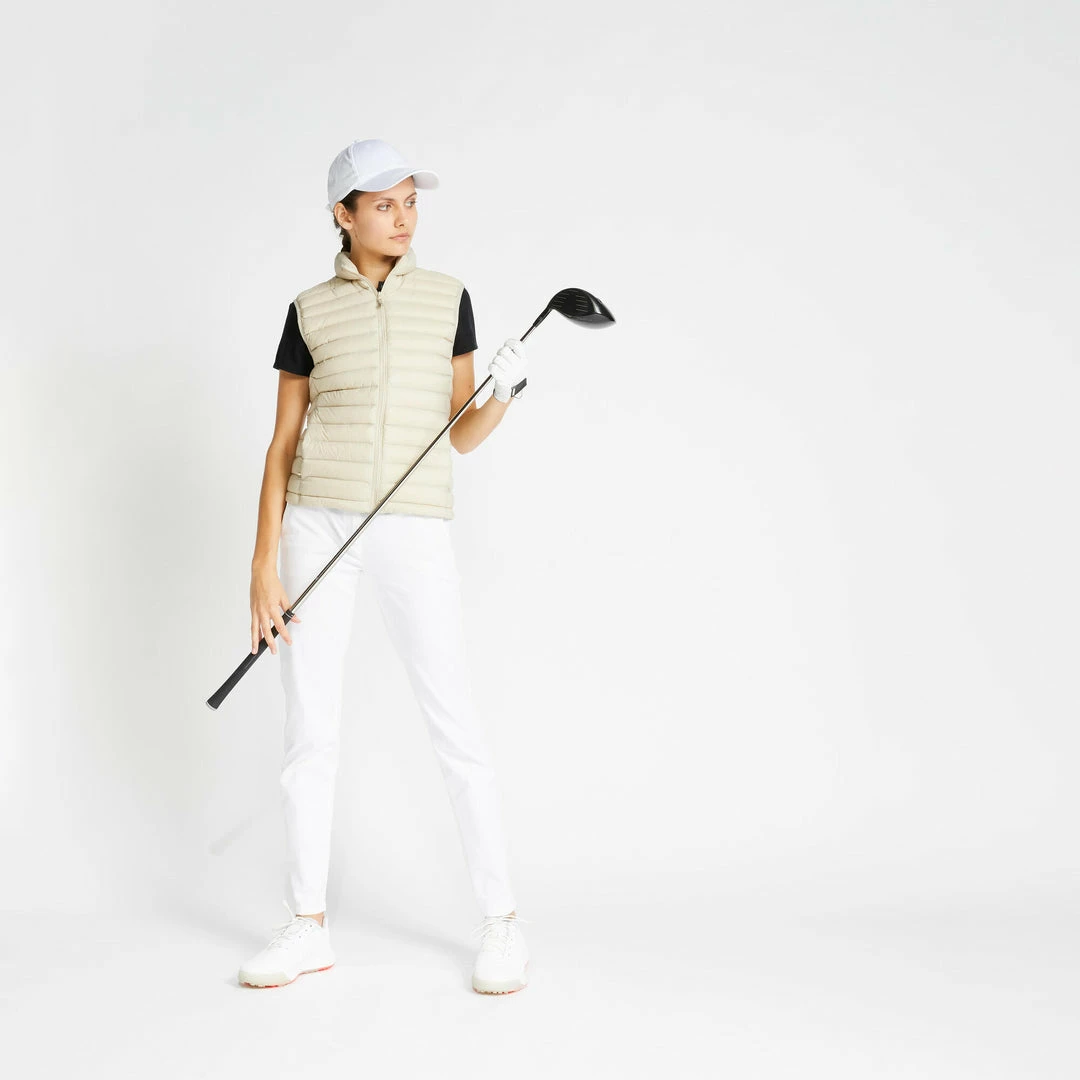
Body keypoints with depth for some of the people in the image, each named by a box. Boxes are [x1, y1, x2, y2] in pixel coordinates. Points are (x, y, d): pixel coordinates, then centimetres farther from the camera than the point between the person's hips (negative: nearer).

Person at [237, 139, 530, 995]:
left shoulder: (448, 299, 7)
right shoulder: (312, 312, 6)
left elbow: (464, 436, 8)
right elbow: (284, 442, 6)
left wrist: (506, 394, -14)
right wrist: (264, 564, 0)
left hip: (414, 529, -1)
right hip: (317, 524, 1)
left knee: (455, 723, -4)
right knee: (310, 728, 4)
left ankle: (502, 920, 8)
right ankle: (309, 927, 16)